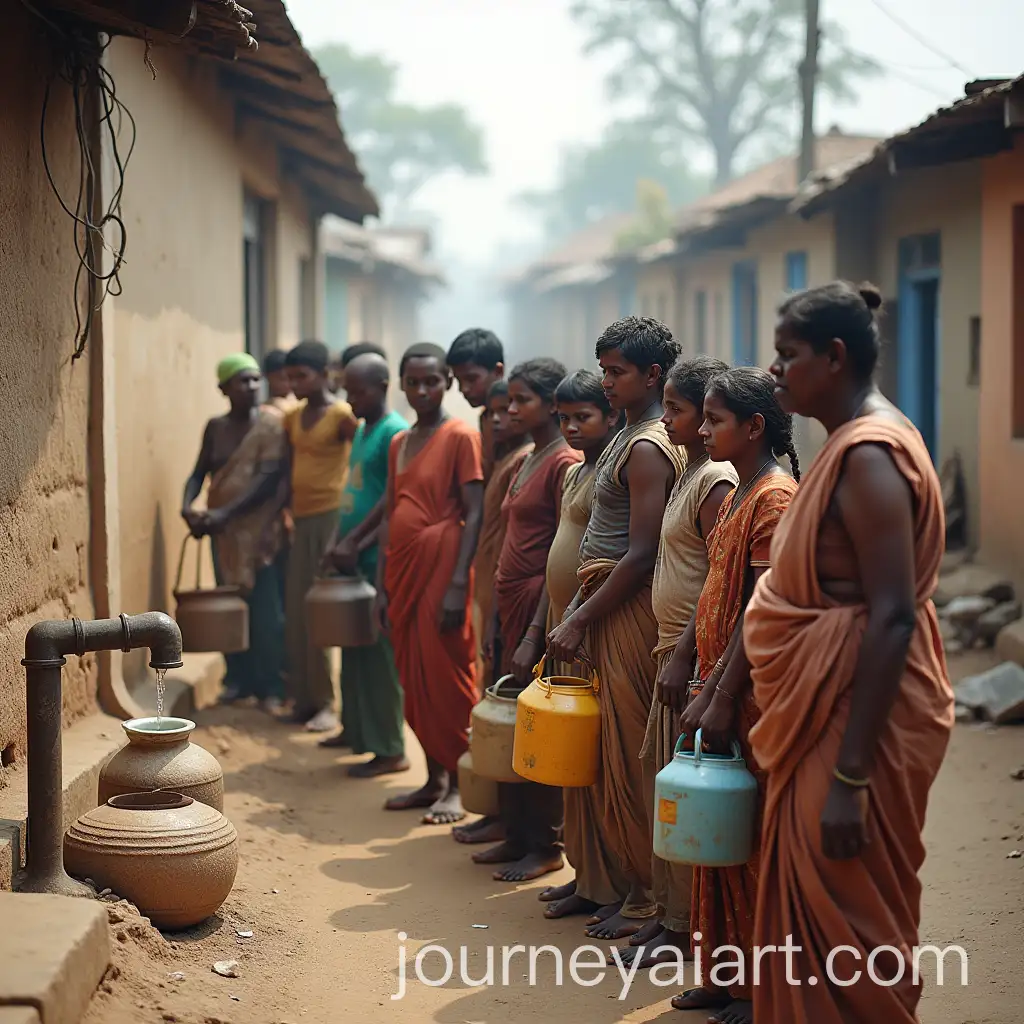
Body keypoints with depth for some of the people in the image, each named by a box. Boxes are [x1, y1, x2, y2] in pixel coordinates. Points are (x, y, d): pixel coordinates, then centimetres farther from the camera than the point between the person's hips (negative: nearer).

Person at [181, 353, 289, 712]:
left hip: (260, 529, -4)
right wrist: (187, 505, -14)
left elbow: (269, 476, -16)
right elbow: (199, 472, 8)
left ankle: (271, 686, 4)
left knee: (265, 611, -3)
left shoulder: (271, 424, -7)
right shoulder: (215, 428, 8)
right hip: (223, 530, 5)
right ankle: (238, 679, 19)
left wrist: (225, 512, -24)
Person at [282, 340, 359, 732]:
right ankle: (304, 698, 14)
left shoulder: (342, 415, -9)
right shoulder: (293, 417, 13)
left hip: (331, 517, -7)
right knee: (297, 611, 7)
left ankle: (326, 702, 0)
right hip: (301, 519, 7)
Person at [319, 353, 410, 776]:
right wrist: (338, 542, 7)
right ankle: (355, 729, 29)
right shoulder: (361, 430, 15)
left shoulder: (395, 432, -13)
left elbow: (392, 502, -17)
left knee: (379, 652, -5)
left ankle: (389, 750, 1)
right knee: (353, 648, 16)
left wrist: (354, 543, -15)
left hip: (378, 561, -9)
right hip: (353, 559, 9)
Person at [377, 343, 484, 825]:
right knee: (414, 678, 10)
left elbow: (474, 515, -12)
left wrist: (458, 583, -18)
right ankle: (434, 779, 20)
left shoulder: (461, 437, -7)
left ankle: (458, 785, 6)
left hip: (441, 568, -7)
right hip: (402, 572, 7)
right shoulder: (398, 444, 15)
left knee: (447, 677, -3)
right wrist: (382, 585, 12)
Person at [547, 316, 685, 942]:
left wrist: (578, 621, -15)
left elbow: (640, 555, -19)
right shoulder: (631, 436, 16)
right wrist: (580, 614, 17)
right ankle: (633, 883, 19)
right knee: (616, 749, 12)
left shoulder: (648, 448, -15)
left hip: (629, 609, -10)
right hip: (607, 606, 10)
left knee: (629, 753, -4)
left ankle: (646, 896, 5)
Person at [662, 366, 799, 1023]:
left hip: (754, 694, -9)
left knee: (752, 840, -1)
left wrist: (723, 698, -21)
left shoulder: (776, 497, -15)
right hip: (717, 683, 9)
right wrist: (683, 662, 12)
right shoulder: (735, 497, 14)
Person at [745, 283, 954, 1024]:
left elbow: (894, 619, -25)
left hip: (860, 720, -10)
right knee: (817, 911, 16)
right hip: (831, 709, 10)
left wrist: (850, 775, -26)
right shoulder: (854, 444, 12)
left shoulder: (869, 454, -19)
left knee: (845, 925, -1)